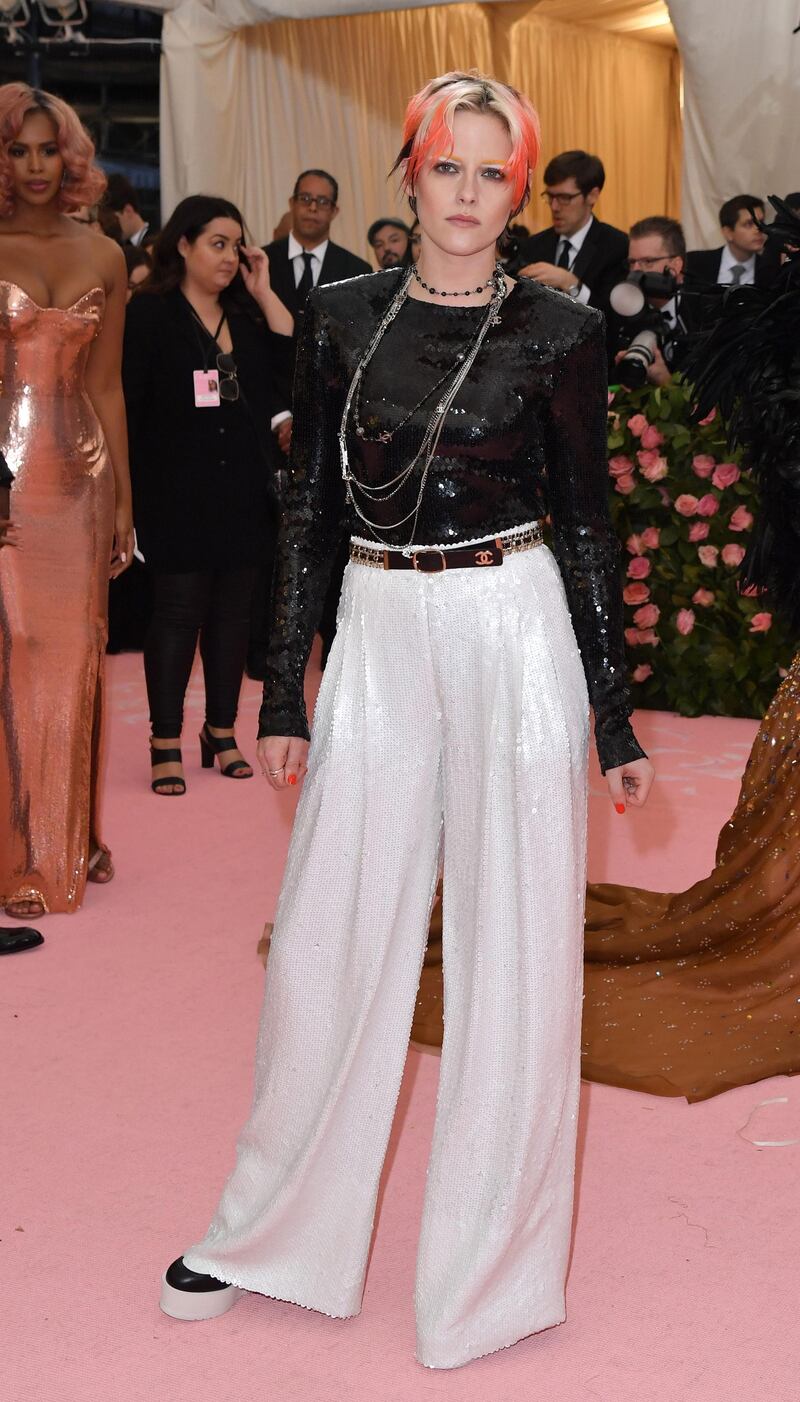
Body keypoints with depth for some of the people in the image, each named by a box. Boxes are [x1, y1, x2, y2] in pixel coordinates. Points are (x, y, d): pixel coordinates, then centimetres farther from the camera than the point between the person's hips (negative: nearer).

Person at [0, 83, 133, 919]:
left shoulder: (103, 258, 9)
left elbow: (106, 386, 11)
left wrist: (123, 499, 11)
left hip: (79, 473, 3)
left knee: (75, 652, 7)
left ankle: (71, 836, 22)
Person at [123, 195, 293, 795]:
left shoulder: (247, 313, 11)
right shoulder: (150, 312, -2)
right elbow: (130, 403, -6)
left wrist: (265, 293, -3)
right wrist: (132, 488, -11)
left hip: (243, 491, 5)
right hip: (177, 491, -5)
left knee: (232, 610, 9)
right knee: (179, 611, -2)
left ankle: (222, 732, 20)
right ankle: (166, 744, 5)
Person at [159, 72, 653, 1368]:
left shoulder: (557, 332, -2)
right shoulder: (342, 317, 5)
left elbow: (586, 523, 1)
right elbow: (309, 508, 7)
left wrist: (616, 718, 0)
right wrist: (284, 693, 4)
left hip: (516, 635, -2)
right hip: (378, 638, 3)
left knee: (514, 948, 4)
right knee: (329, 942, 8)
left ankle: (488, 1263, 22)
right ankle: (276, 1234, 27)